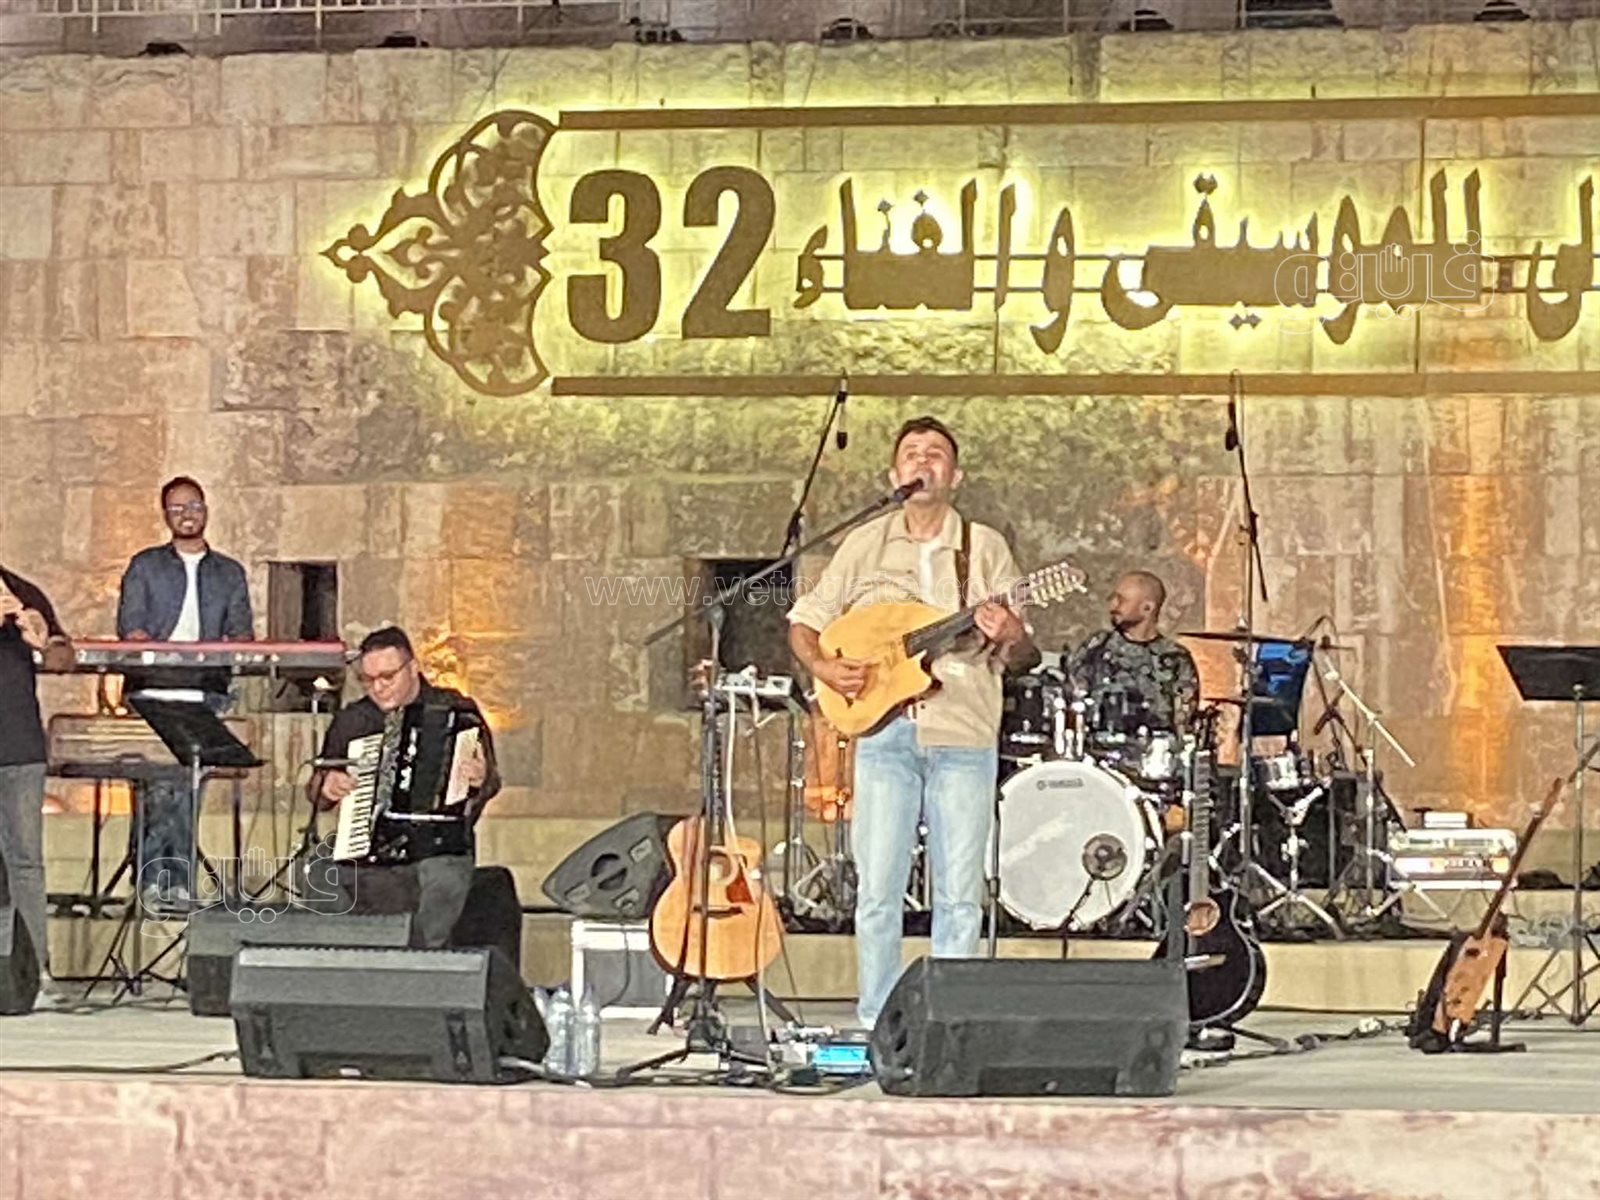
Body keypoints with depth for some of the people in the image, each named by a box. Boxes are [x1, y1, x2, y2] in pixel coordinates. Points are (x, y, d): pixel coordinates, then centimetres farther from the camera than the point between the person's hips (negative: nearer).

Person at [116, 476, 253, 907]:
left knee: (190, 788, -1)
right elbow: (130, 628, 2)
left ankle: (179, 880, 2)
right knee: (157, 787, -11)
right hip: (153, 693, -2)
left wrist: (228, 650, -12)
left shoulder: (229, 573, 18)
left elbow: (242, 632, 12)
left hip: (206, 694, 2)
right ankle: (151, 878, -9)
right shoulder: (145, 566, 12)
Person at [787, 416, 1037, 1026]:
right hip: (884, 733, 0)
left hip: (965, 737, 0)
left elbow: (1024, 655, 7)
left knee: (960, 895, 0)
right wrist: (823, 667, -7)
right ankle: (875, 1023, 6)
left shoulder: (985, 547, 9)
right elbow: (804, 621, 13)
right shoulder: (864, 544, 11)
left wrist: (1012, 639, -16)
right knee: (877, 890, -2)